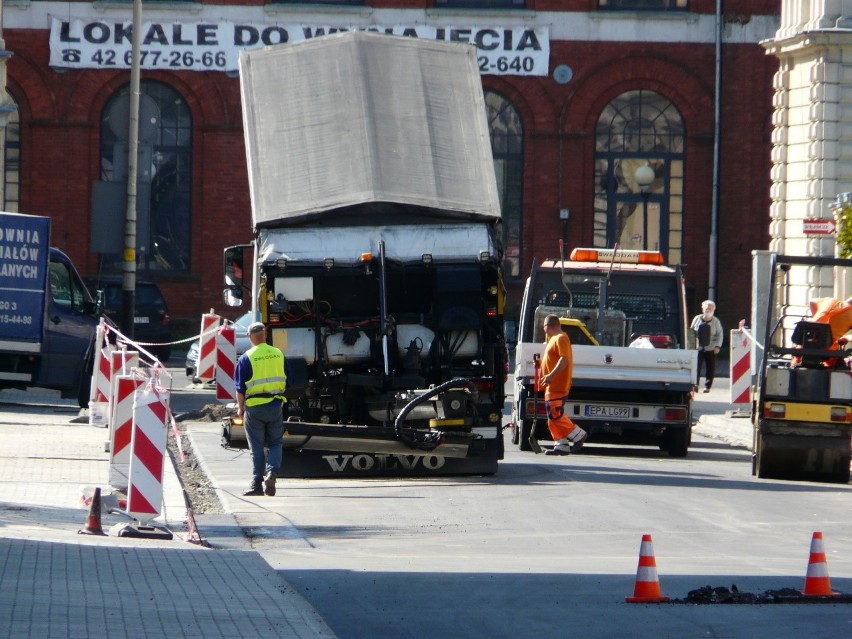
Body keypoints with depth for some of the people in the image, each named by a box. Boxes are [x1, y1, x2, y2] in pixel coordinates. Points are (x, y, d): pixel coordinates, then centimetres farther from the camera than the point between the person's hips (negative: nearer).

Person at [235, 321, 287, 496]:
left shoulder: (246, 358, -8)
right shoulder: (278, 354, 3)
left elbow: (240, 388, -7)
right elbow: (286, 382, 12)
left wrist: (240, 408, 5)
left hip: (254, 408, -2)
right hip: (276, 406, 2)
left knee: (257, 448, 4)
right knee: (275, 443, 12)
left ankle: (257, 485, 3)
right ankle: (272, 471, -12)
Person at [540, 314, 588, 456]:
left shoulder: (561, 339, -12)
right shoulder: (554, 339, 20)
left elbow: (564, 359, -24)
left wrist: (551, 375, -30)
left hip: (558, 386, -11)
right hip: (552, 386, 11)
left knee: (555, 415, -14)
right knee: (553, 417, 8)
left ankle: (578, 435, -8)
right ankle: (561, 445, 8)